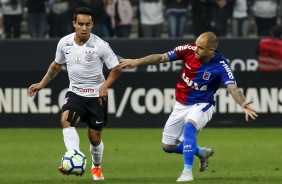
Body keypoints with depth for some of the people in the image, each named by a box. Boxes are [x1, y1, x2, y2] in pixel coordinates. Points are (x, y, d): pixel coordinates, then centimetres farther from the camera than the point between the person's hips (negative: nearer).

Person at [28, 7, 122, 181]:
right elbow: (57, 65, 15)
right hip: (75, 93, 2)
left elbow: (117, 68, -7)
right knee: (66, 119, -28)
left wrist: (105, 86, -20)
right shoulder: (64, 43, -4)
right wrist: (42, 83, 14)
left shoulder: (100, 45, -16)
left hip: (96, 96, -2)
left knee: (95, 137, 6)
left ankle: (96, 166, 36)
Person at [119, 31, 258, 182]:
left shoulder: (220, 66, -24)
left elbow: (232, 88, -36)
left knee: (189, 126, -37)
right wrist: (137, 62, -13)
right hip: (181, 105, 5)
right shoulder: (189, 50, -14)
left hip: (201, 105, -5)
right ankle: (202, 152, 38)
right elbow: (162, 58, -6)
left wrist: (243, 104, -55)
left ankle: (187, 172, -35)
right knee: (168, 146, 12)